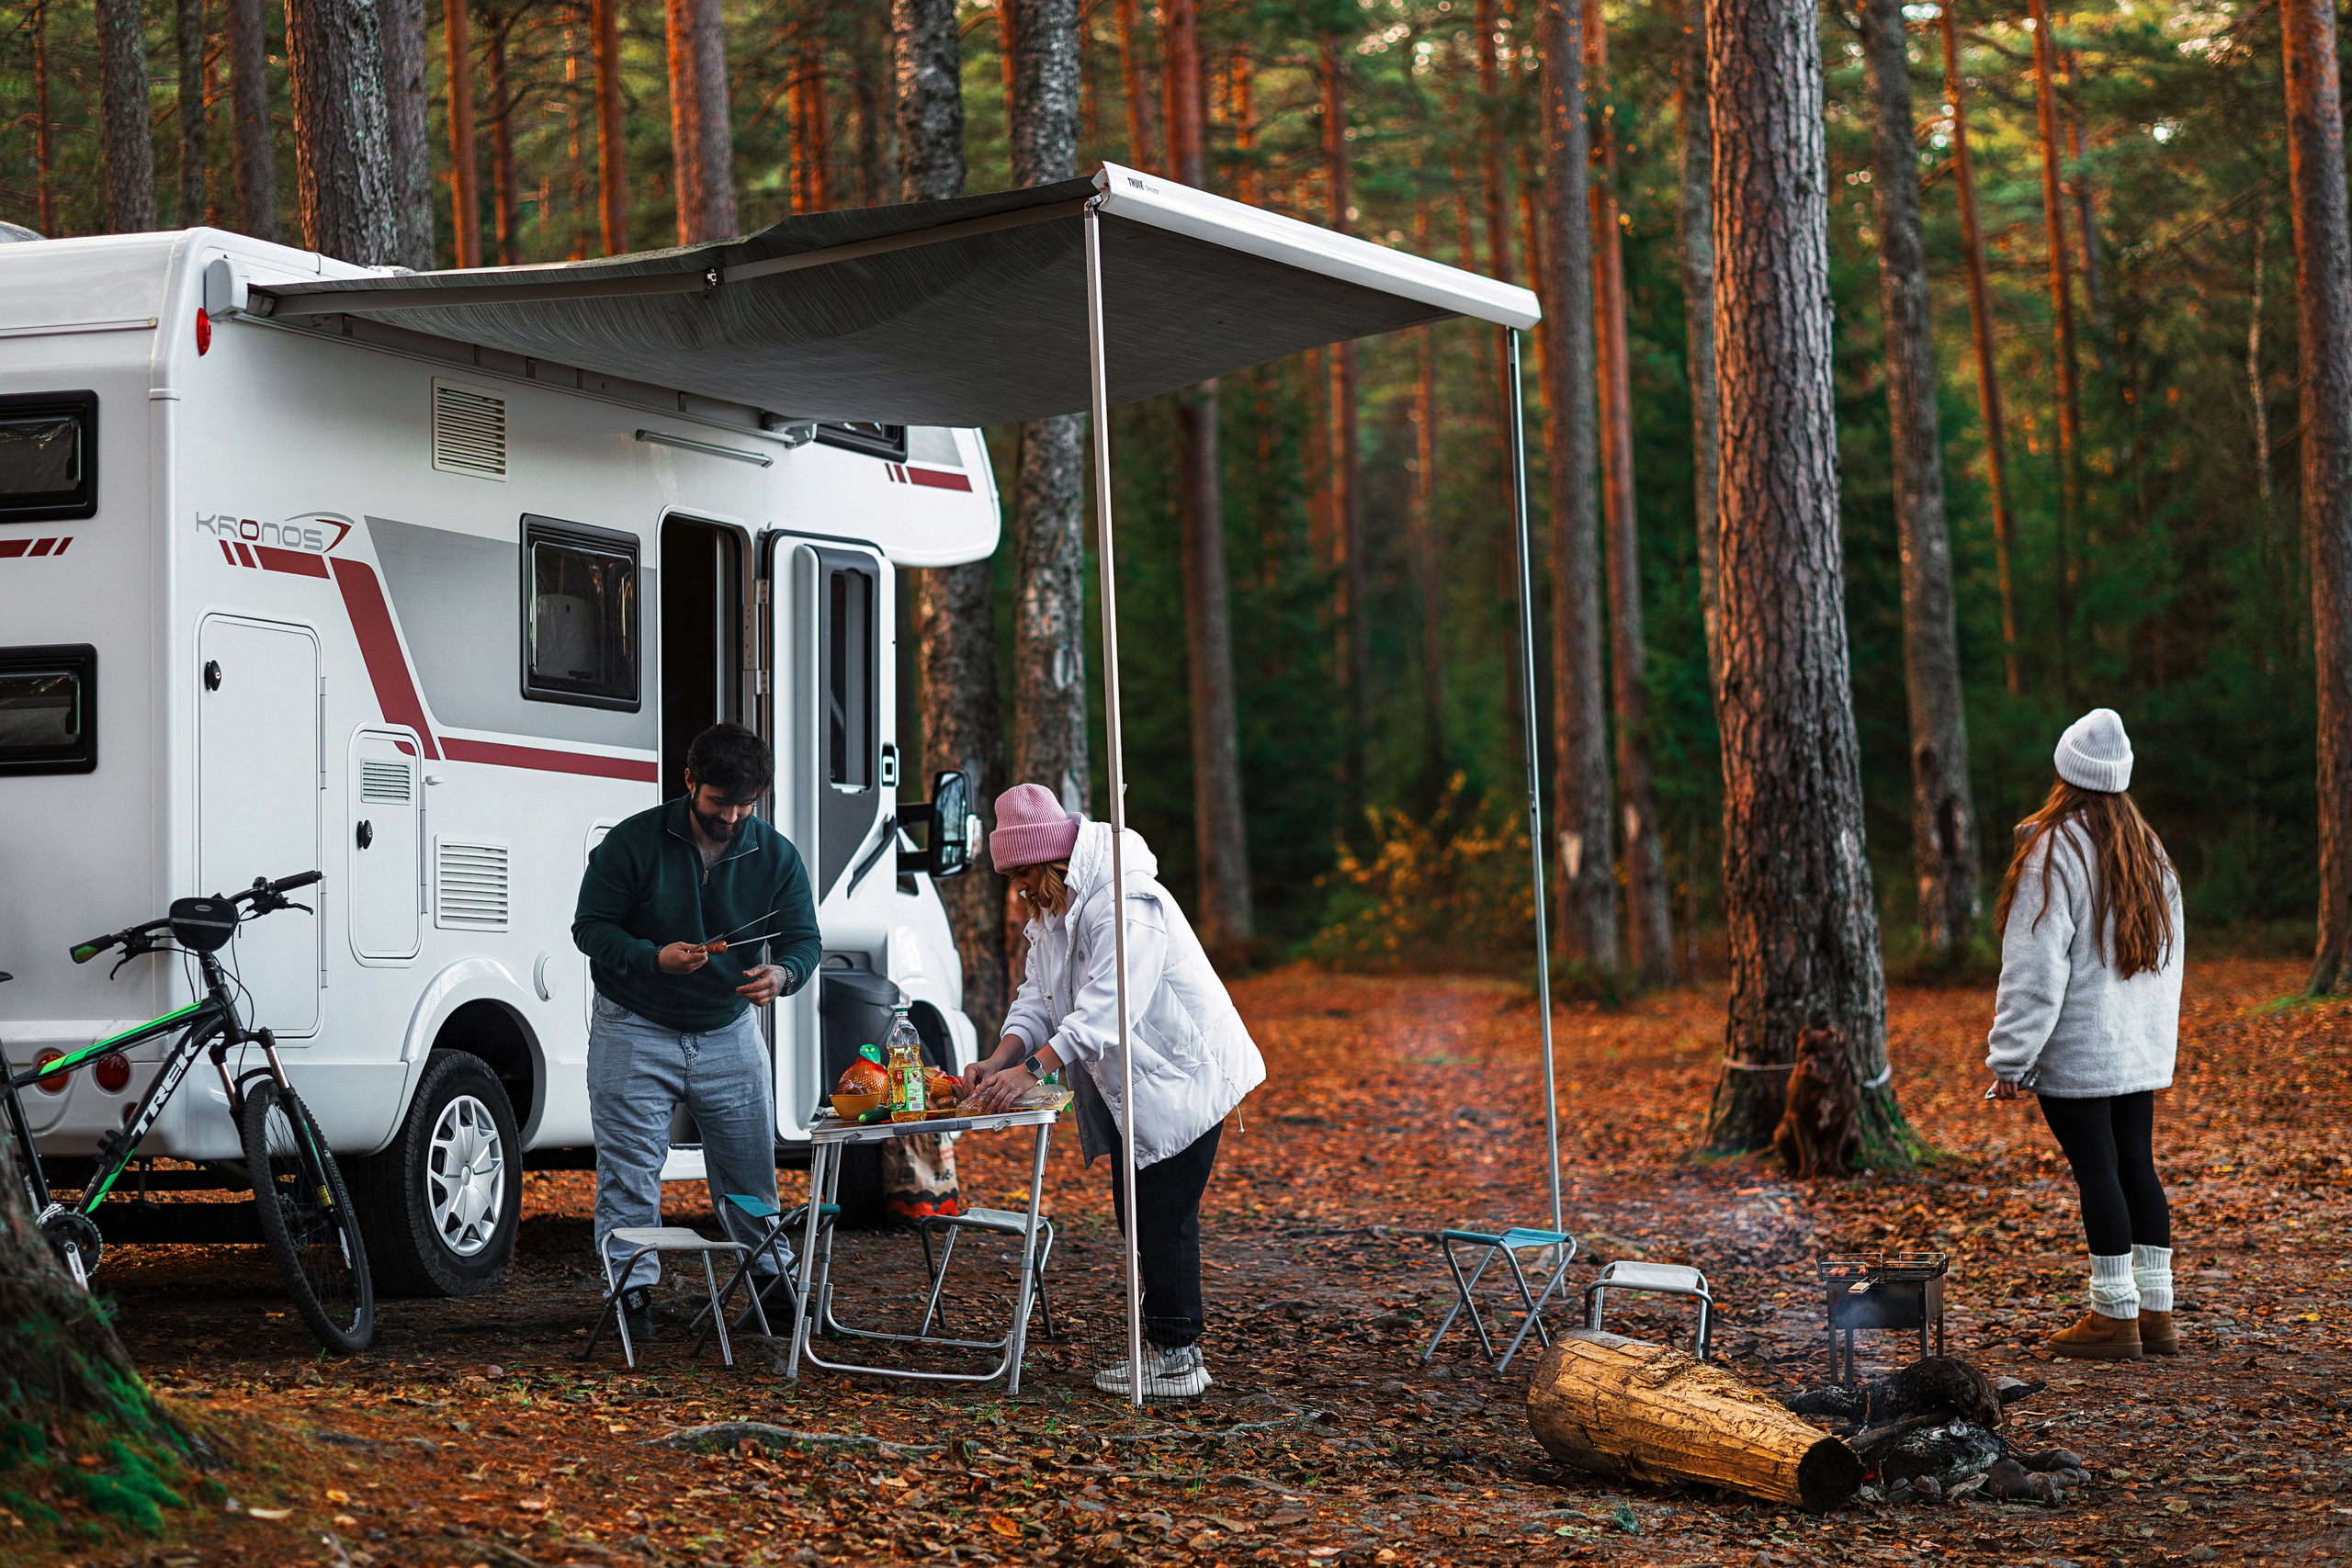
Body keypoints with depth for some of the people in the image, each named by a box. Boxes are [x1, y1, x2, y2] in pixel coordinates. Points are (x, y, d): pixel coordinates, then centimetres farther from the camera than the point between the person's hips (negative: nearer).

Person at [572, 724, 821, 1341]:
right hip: (635, 1031, -3)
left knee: (751, 1168, 7)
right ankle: (633, 1291, 6)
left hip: (728, 1032, 3)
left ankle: (773, 1282, 21)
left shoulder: (776, 856, -3)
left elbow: (804, 938, -1)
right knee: (630, 1169, -2)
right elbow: (590, 926, -10)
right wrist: (655, 959, -27)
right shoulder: (634, 842, -13)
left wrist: (781, 974, -25)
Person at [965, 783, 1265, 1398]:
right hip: (1128, 1088, 10)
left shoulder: (1124, 906, -23)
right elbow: (1039, 998, 6)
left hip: (1182, 1076, -10)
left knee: (1164, 1215, -10)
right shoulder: (1051, 912, 10)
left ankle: (1176, 1356, -5)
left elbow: (1105, 1009, -31)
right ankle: (1162, 1343, 18)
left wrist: (1032, 1069, -36)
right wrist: (1000, 1060, -12)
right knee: (1135, 1214, 11)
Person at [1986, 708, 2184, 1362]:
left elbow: (2035, 970, -16)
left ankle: (2115, 1315, -1)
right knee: (2136, 1166, 10)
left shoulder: (2054, 851, -13)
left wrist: (2010, 1058, -12)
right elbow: (2169, 955, 15)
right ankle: (2156, 1313, 12)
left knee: (2097, 1172, -3)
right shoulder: (2150, 850, 9)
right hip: (2142, 1048, 7)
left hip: (2077, 1051, -7)